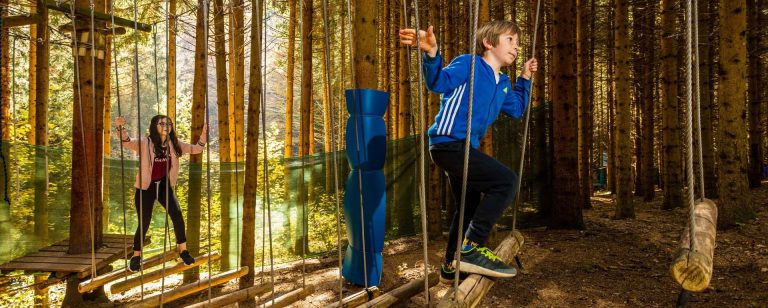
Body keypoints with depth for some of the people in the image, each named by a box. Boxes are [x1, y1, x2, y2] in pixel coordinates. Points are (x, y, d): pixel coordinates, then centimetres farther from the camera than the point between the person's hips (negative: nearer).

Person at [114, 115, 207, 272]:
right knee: (144, 223, 1)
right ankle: (136, 256, 24)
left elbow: (196, 149, 0)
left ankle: (183, 250, 9)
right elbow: (126, 141, -28)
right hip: (146, 187, -3)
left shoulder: (174, 144, -2)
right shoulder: (145, 143, -14)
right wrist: (120, 127, -48)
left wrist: (204, 133, -16)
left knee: (177, 215, -10)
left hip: (164, 185, 3)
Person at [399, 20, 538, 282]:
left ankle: (452, 267, 35)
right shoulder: (468, 64, -7)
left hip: (463, 148, 10)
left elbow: (517, 109, 33)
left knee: (471, 207, 20)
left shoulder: (502, 84, 18)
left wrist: (525, 79, 25)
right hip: (448, 144, -10)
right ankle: (472, 249, -16)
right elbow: (439, 82, -24)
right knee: (506, 180, -20)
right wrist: (432, 54, -43)